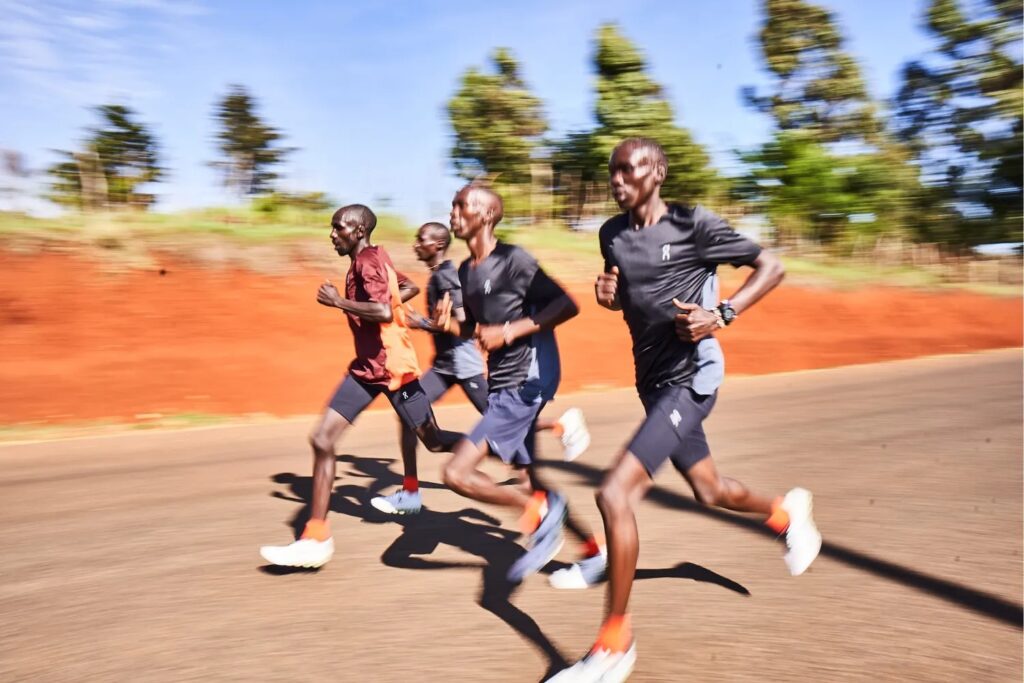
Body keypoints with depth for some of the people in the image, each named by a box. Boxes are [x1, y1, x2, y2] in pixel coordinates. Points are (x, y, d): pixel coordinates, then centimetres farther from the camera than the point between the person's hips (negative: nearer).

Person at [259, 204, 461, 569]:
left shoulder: (368, 262, -16)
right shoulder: (372, 260, 12)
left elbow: (383, 312, -32)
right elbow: (411, 287, 26)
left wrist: (339, 302, -20)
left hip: (392, 367, -9)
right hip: (367, 368, 9)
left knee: (433, 442, 5)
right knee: (322, 439, -1)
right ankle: (315, 537, 3)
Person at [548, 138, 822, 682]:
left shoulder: (693, 225, -13)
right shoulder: (612, 233, 5)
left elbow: (771, 268, -8)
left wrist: (722, 315, -22)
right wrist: (608, 295, -4)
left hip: (689, 379, -8)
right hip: (652, 380, 8)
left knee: (614, 494, -18)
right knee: (709, 490, 23)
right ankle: (787, 514, 54)